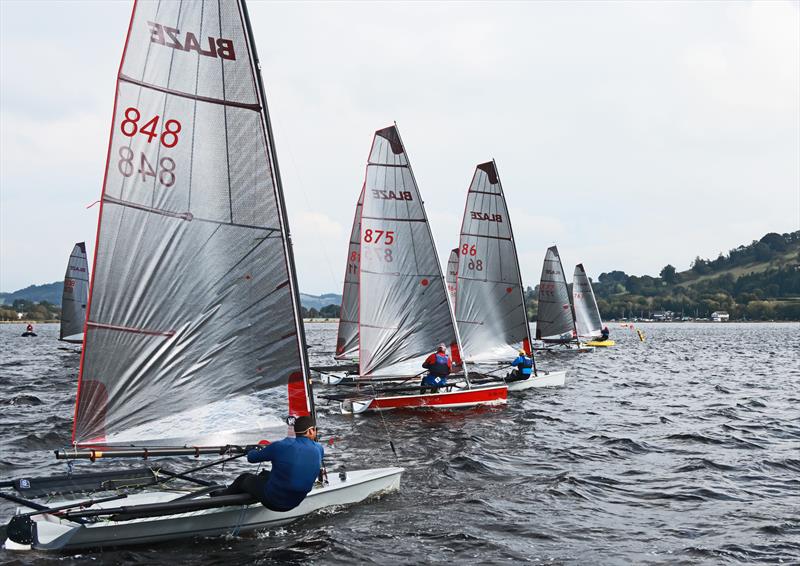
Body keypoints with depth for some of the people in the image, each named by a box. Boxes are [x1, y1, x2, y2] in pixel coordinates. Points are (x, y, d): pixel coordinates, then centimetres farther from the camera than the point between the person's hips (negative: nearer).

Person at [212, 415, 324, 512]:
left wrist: (257, 449, 20)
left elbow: (251, 458, -4)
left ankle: (222, 496, 48)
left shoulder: (280, 446, -21)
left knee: (245, 478, 23)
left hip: (272, 501, -4)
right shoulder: (319, 449, -11)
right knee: (265, 474, 29)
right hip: (295, 503, 5)